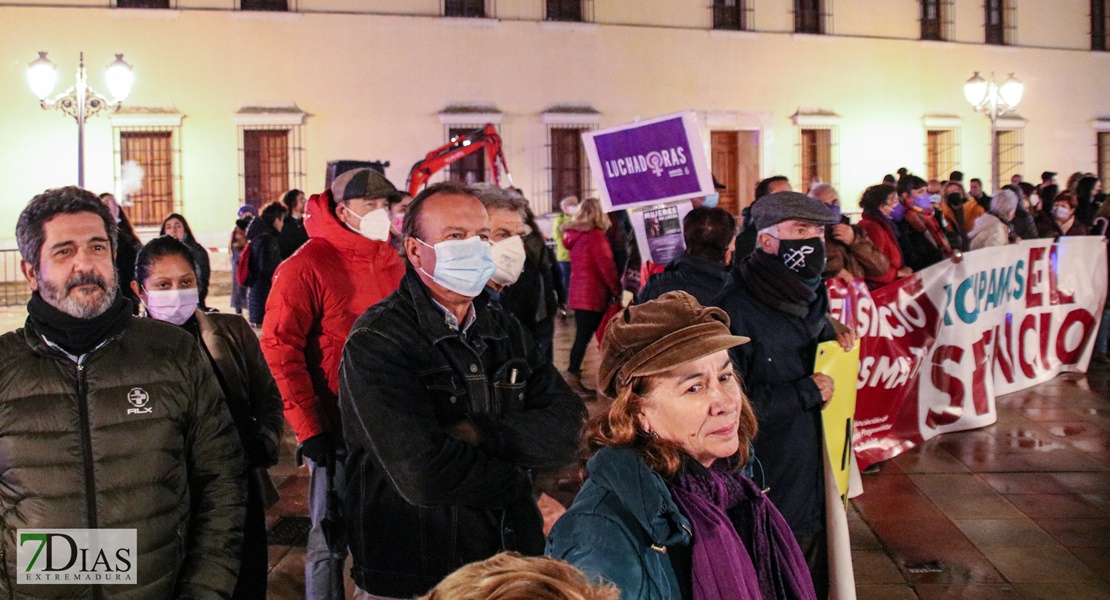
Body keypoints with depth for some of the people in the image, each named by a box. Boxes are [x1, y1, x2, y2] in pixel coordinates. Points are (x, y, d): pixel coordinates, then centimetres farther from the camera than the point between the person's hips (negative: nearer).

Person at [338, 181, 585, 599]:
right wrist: (517, 479, -11)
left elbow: (567, 428, -7)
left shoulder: (506, 332, 6)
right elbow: (424, 475, -27)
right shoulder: (376, 343, -16)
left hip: (512, 563, 6)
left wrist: (480, 433, -21)